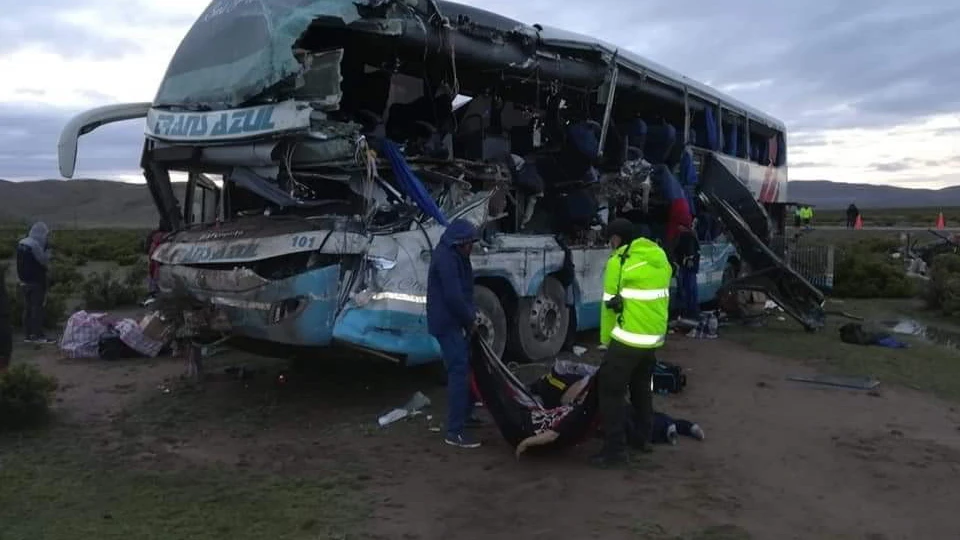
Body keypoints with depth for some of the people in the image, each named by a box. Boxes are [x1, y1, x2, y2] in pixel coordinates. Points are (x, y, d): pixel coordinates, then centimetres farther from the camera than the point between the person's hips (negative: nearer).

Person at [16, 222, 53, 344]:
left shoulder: (21, 244, 12)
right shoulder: (35, 245, -17)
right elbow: (44, 262, -13)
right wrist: (46, 249, -3)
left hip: (24, 281, 9)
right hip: (36, 282, -9)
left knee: (27, 308, 11)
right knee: (37, 308, -6)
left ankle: (28, 334, 15)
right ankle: (38, 335, -7)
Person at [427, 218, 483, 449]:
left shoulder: (454, 256, 14)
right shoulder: (445, 258, -19)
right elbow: (453, 297, -24)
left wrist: (470, 318, 8)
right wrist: (470, 321, -13)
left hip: (457, 322, 10)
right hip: (448, 323, -10)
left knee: (466, 367, 20)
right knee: (459, 372, -13)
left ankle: (464, 414, 35)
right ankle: (455, 431, -11)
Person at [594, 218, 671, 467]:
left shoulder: (619, 261, -11)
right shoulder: (660, 257, 11)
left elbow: (611, 304, -8)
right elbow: (663, 299, 15)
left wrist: (605, 339, 2)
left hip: (628, 339, -8)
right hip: (655, 338, 8)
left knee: (611, 391, 0)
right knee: (641, 387, 23)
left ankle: (615, 448, 0)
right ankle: (644, 437, 33)